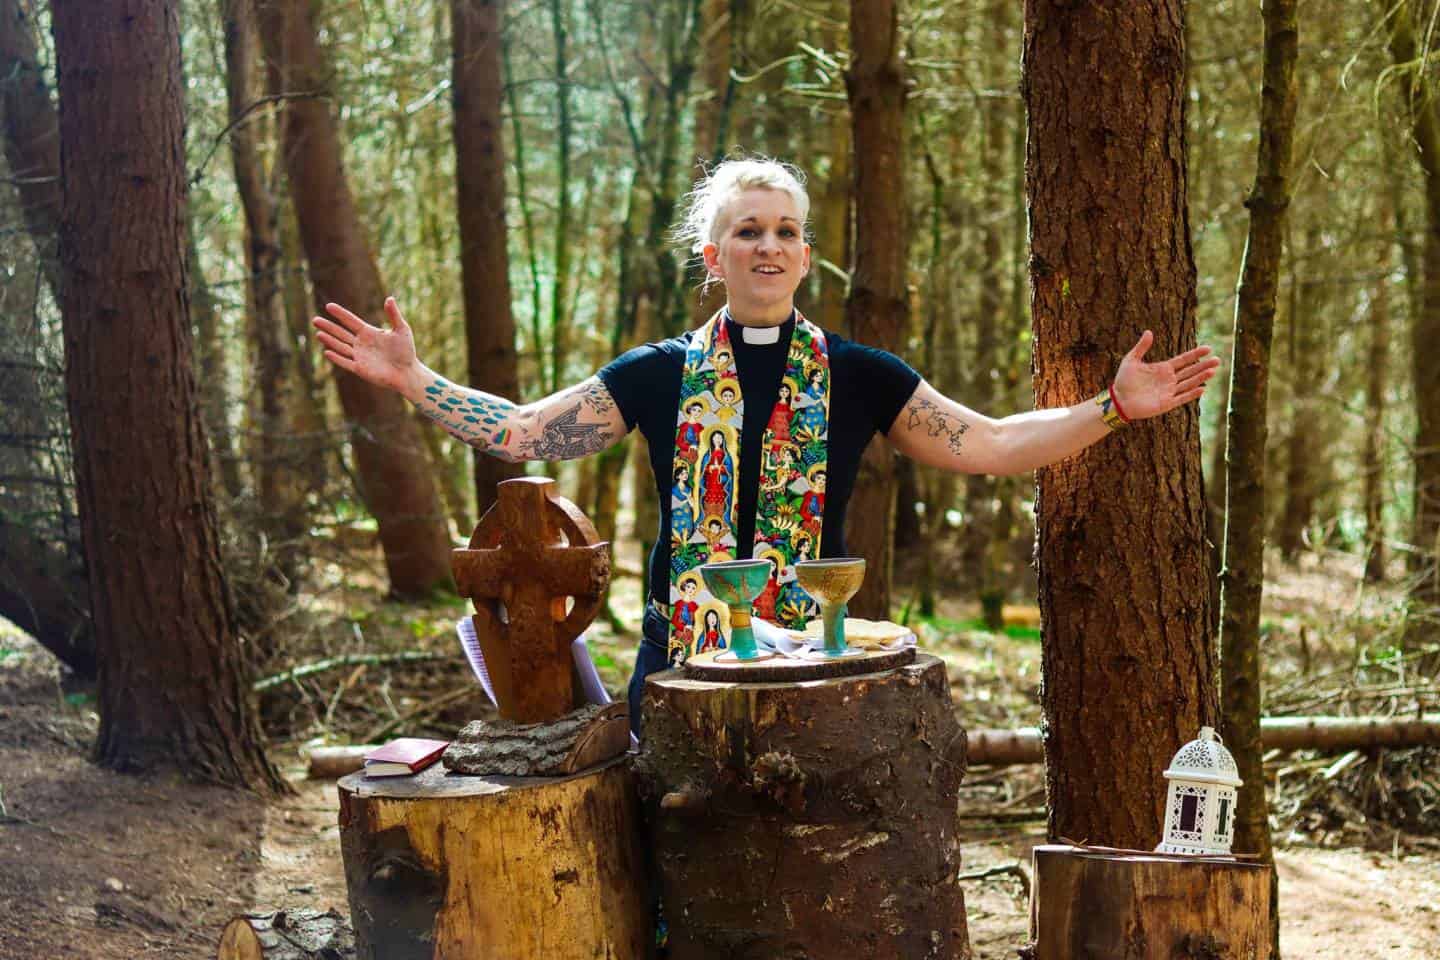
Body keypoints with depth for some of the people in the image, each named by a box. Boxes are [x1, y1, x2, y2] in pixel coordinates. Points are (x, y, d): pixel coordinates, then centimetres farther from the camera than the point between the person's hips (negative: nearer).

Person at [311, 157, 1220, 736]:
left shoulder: (858, 377, 4)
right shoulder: (659, 375, 5)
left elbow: (989, 444, 3)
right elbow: (520, 431, 6)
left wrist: (1114, 406, -5)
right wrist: (411, 376, -1)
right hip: (683, 658, 0)